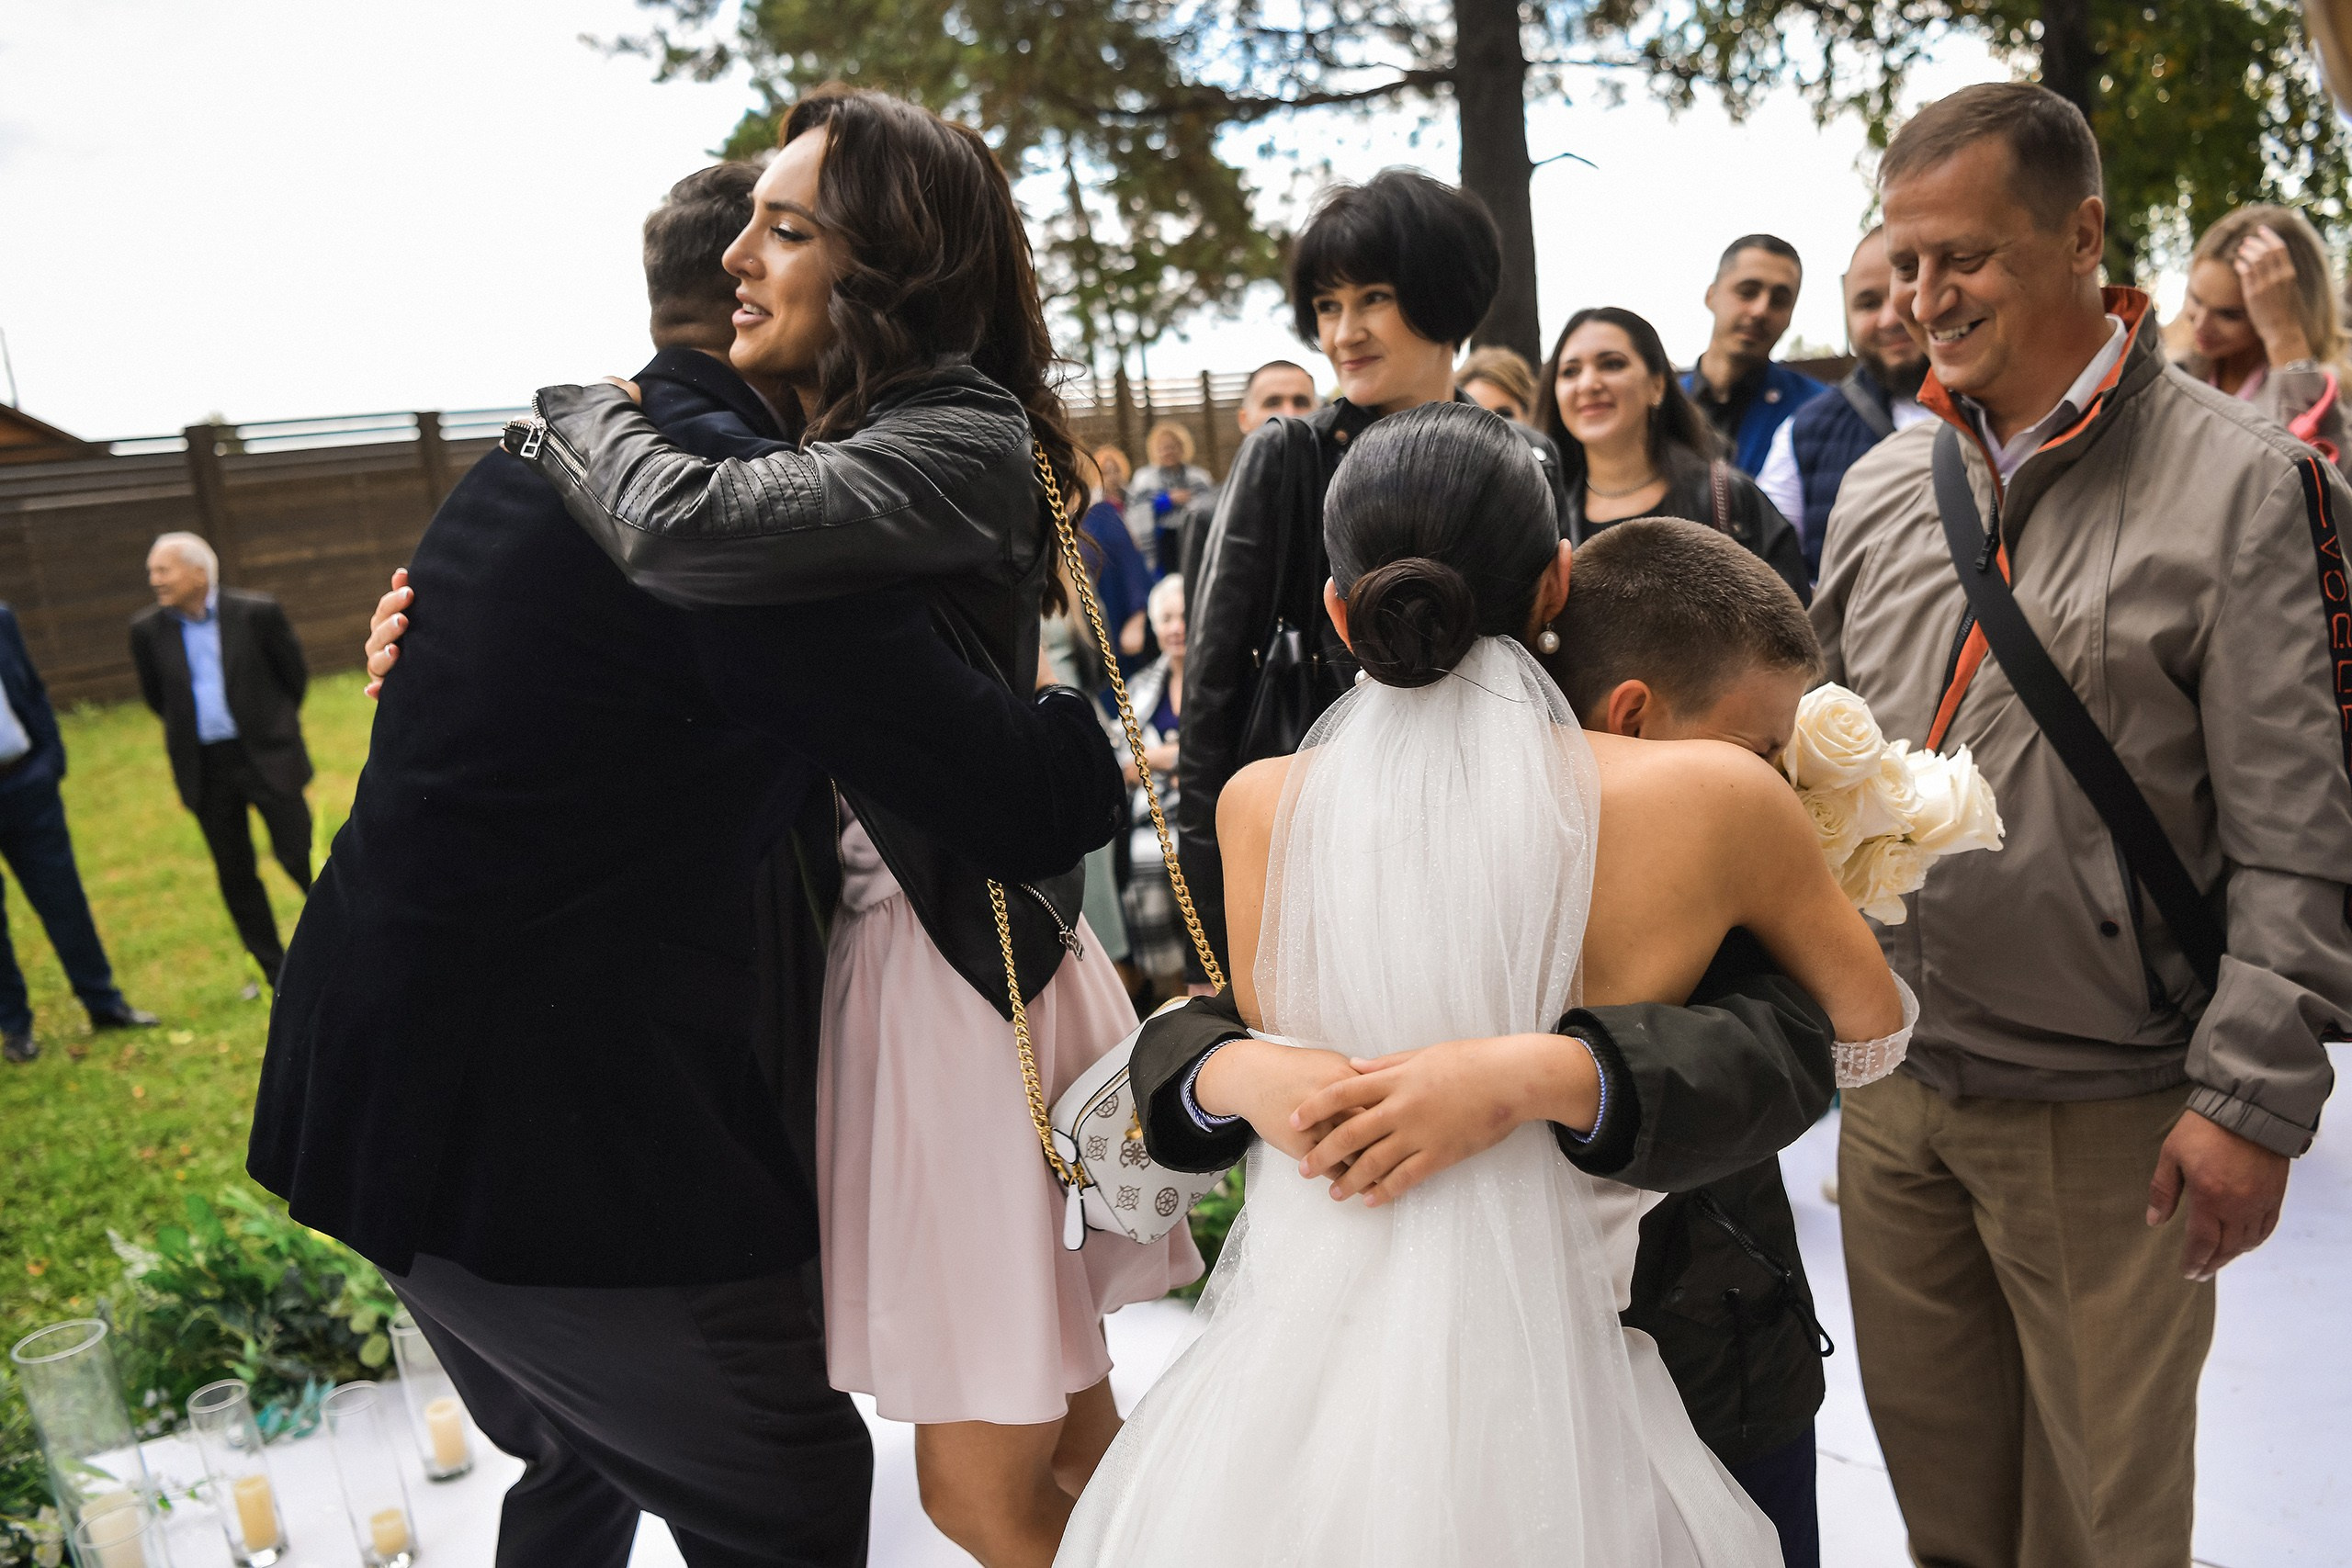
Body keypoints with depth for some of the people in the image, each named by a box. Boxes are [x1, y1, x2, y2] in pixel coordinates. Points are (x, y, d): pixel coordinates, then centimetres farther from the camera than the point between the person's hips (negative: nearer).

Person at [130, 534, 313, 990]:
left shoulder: (257, 612, -8)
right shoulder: (147, 630, 0)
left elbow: (295, 674, 3)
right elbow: (155, 695, 14)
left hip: (266, 756, -3)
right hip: (205, 768, 3)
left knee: (300, 858, -4)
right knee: (235, 875, 8)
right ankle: (277, 973, 20)